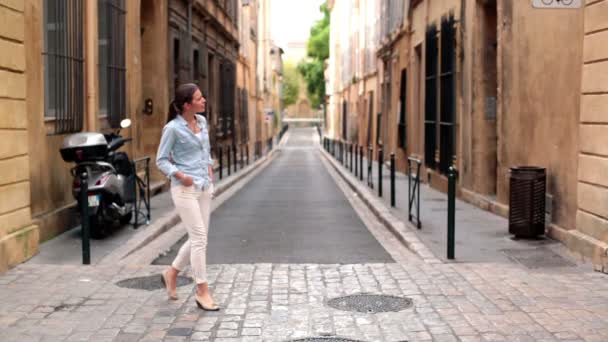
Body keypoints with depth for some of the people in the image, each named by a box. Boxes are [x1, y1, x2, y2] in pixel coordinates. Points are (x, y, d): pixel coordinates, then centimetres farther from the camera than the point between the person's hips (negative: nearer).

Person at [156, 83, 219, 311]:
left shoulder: (202, 121, 8)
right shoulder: (173, 128, -11)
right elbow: (161, 160, -6)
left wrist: (210, 170, 8)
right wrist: (180, 176, -18)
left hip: (204, 187, 7)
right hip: (185, 188, -7)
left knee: (198, 239, 10)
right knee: (199, 238, -8)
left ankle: (171, 273, 31)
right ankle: (202, 292, 0)